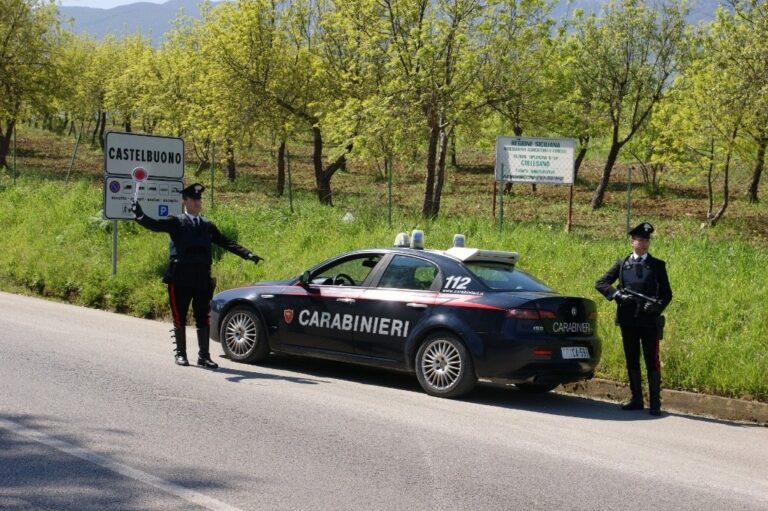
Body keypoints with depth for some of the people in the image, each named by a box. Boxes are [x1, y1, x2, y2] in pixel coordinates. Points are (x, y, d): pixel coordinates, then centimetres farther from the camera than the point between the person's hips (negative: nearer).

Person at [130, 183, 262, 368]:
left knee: (203, 318, 3)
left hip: (203, 279, 3)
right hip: (180, 278, -3)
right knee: (180, 318, 4)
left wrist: (247, 254, 2)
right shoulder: (176, 223, 4)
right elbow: (154, 225, -10)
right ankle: (180, 354, 14)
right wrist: (139, 214, -28)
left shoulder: (207, 225, 16)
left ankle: (204, 356, 8)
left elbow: (227, 243, 11)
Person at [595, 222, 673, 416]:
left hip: (649, 320, -2)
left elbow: (666, 293, 6)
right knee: (632, 361, 8)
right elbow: (600, 283, 5)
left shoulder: (657, 265, 6)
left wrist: (657, 306, -14)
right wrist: (617, 294, -12)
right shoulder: (622, 264, 9)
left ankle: (655, 402, 2)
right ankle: (636, 399, 17)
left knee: (652, 361, -2)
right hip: (628, 320, 2)